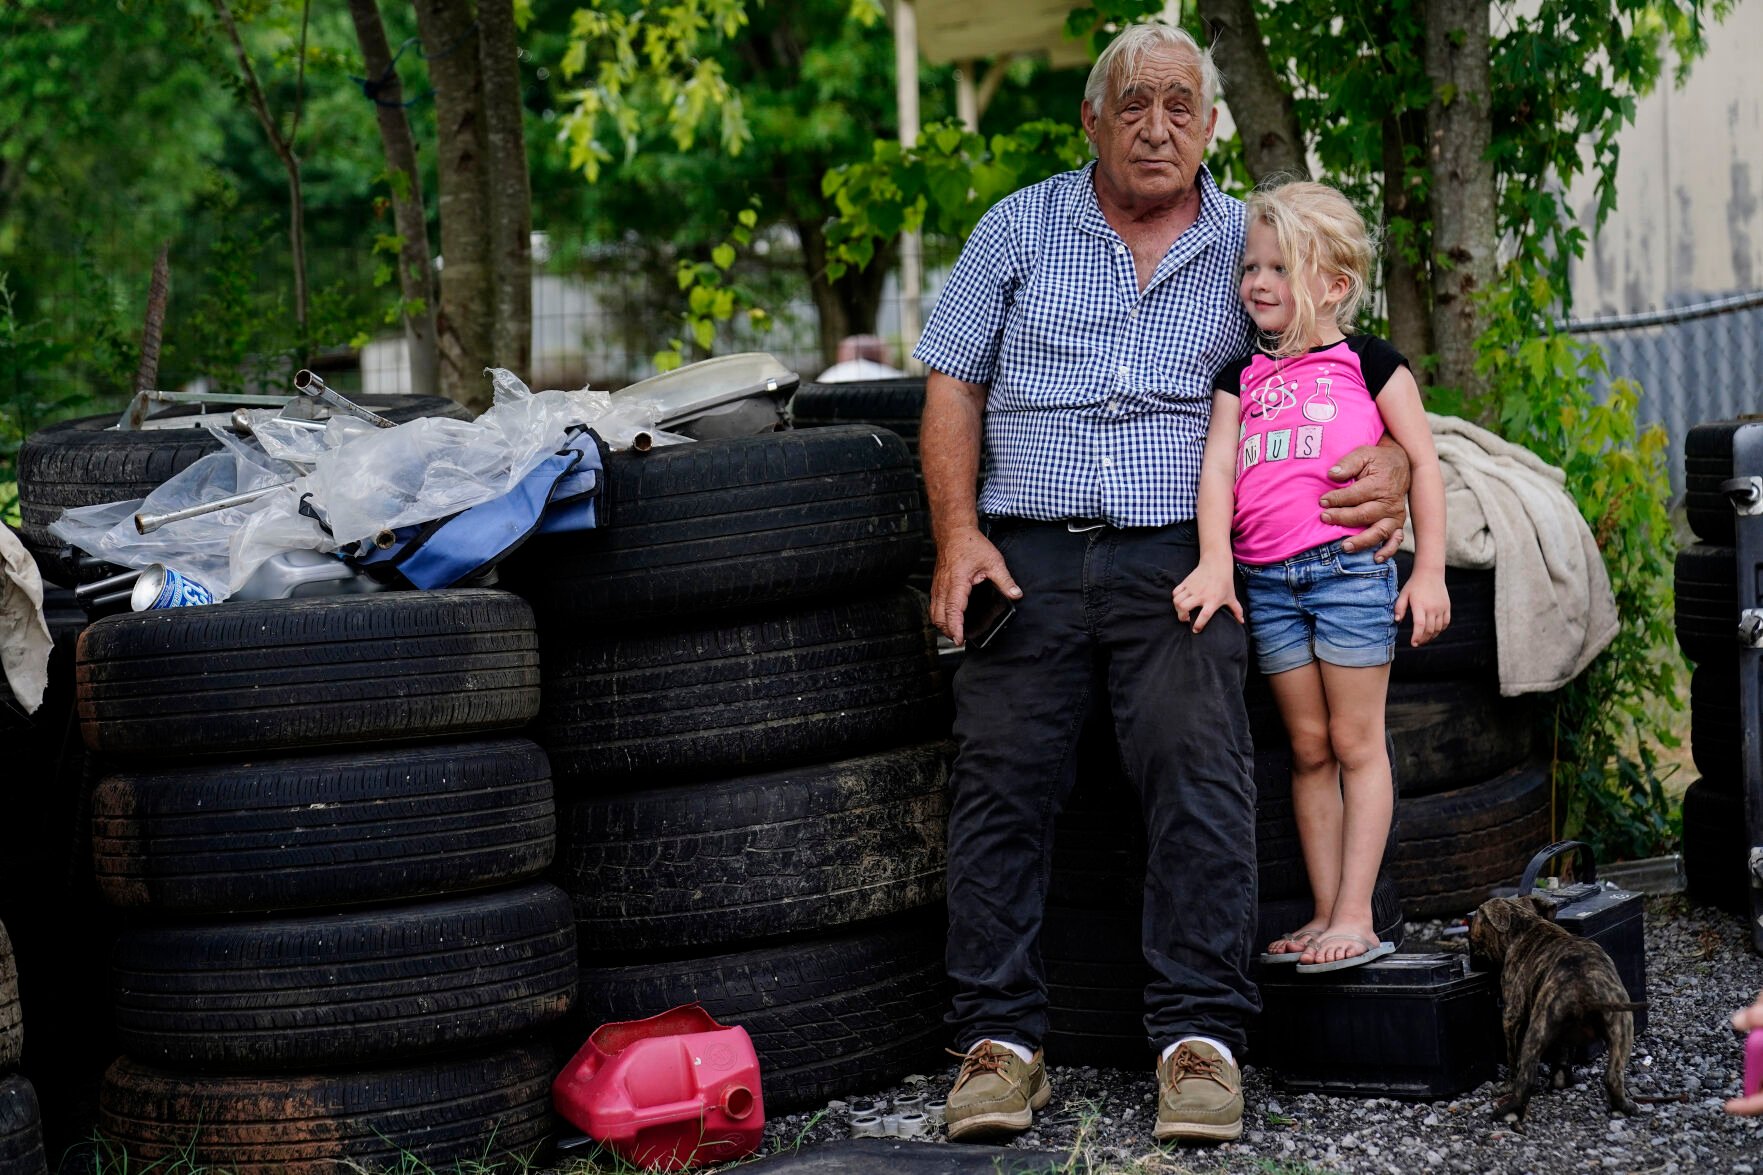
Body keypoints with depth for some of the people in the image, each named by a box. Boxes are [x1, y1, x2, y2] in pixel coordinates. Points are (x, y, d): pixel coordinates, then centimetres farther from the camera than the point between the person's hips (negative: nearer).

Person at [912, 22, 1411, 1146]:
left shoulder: (1252, 245, 14)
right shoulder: (1020, 228, 14)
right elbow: (954, 385, 12)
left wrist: (1390, 463, -5)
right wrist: (959, 535, -1)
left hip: (1178, 558, -1)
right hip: (1030, 554, 1)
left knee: (1199, 761, -20)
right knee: (1002, 771, -12)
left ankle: (1202, 1035, -15)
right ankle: (1001, 1040, -6)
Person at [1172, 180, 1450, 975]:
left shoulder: (1369, 364, 3)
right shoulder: (1242, 377, 14)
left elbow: (1422, 463, 4)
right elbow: (1217, 467, 3)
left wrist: (1429, 570, -1)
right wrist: (1215, 562, -12)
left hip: (1349, 566, -4)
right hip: (1266, 579, 4)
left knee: (1355, 743, 0)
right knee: (1307, 747, 9)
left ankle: (1355, 917, 2)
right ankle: (1325, 914, 14)